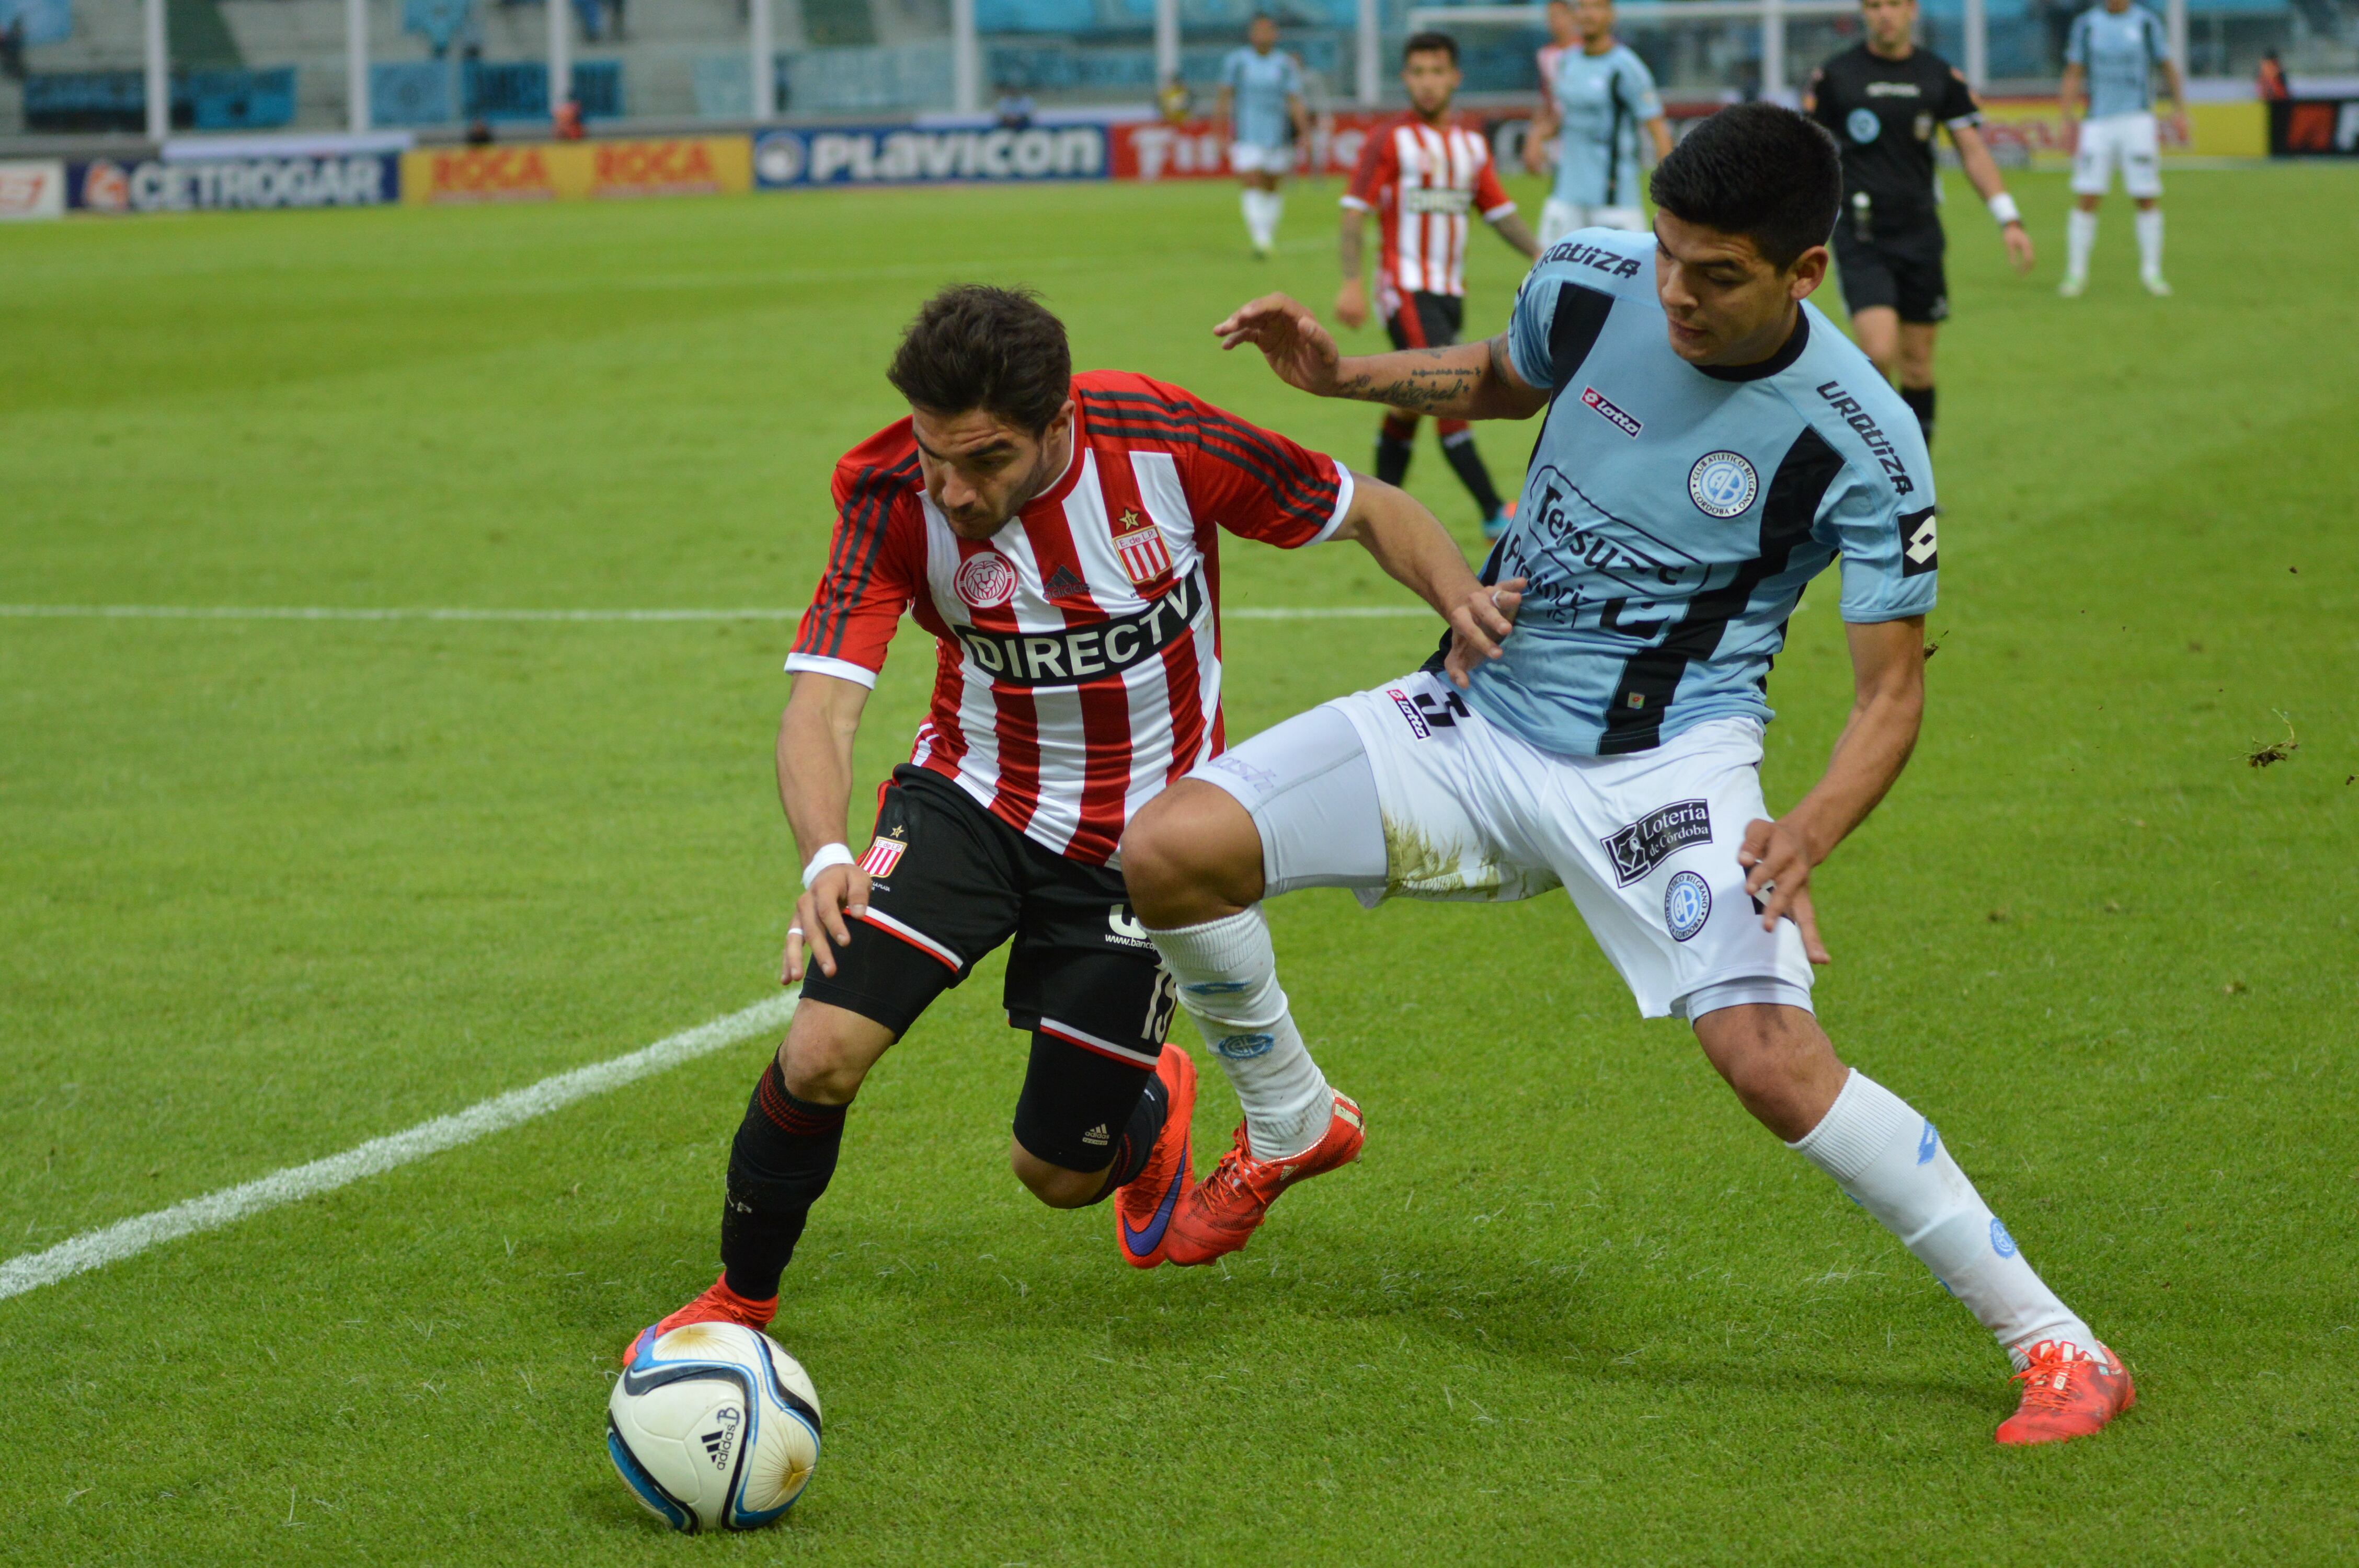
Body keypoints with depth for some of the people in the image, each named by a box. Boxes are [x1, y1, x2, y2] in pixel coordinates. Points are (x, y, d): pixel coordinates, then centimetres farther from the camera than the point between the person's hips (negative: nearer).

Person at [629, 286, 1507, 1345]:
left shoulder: (1162, 443, -23)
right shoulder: (893, 494, -22)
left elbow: (1370, 511, -8)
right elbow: (822, 701, -27)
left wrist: (1463, 598, -28)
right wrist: (825, 857, -47)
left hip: (1136, 846, 0)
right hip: (972, 797, 0)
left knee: (1058, 1173, 5)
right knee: (824, 1051, -21)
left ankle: (1153, 1106, 43)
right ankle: (740, 1301, 5)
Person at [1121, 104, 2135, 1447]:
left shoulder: (1861, 443, -17)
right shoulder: (1593, 282, -5)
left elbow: (1893, 691, -10)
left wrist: (1806, 836, -29)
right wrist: (1341, 375, 5)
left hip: (1664, 765, -5)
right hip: (1479, 716, 5)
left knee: (1772, 1056, -26)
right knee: (1170, 851, -10)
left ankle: (2059, 1346, -11)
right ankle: (1287, 1129, 20)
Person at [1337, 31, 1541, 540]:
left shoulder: (1472, 145, 12)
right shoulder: (1389, 140, -6)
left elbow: (1500, 212, 15)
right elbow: (1355, 213, -8)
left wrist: (1540, 257, 1)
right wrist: (1351, 282, -19)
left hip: (1450, 290, 6)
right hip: (1407, 288, -6)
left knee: (1410, 403, 12)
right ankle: (1493, 514, -21)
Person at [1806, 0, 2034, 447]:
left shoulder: (1940, 76, 4)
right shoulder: (1834, 76, -2)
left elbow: (1972, 150, 7)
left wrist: (2008, 220, -3)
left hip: (1920, 238, 3)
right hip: (1861, 241, -3)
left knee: (1917, 364, 7)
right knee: (1880, 352, -19)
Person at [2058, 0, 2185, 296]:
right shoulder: (2085, 24, 7)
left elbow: (2168, 68, 12)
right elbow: (2073, 75, 9)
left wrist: (2179, 110, 3)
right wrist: (2068, 119, 0)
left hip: (2137, 119, 0)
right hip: (2097, 123, 0)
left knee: (2148, 198, -3)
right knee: (2086, 198, -5)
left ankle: (2151, 271, 7)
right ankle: (2076, 273, 2)